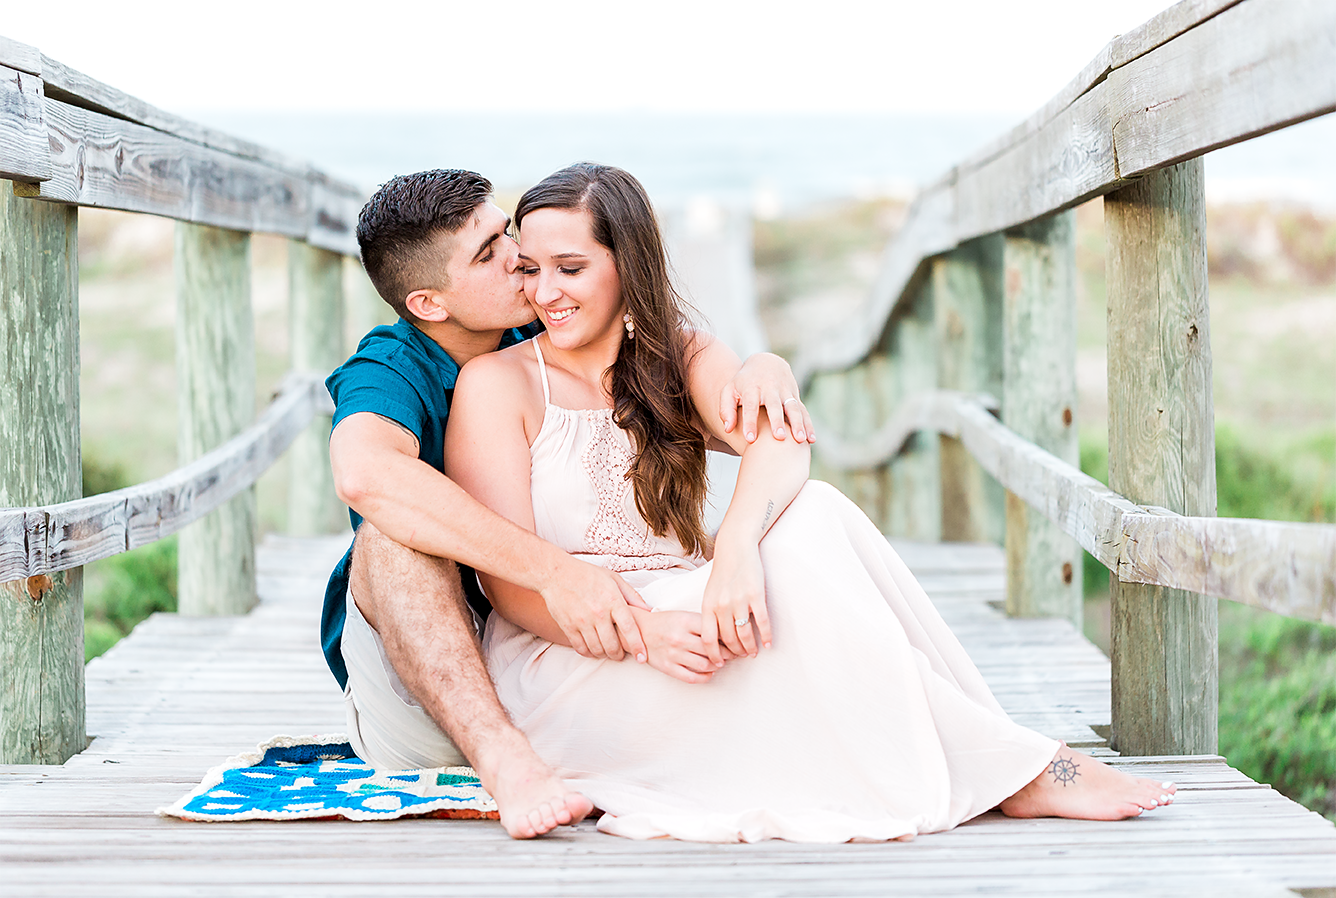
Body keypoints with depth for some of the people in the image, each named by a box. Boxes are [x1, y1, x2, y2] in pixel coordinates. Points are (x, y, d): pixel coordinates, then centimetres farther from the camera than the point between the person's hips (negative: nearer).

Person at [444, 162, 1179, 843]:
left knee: (809, 518, -25)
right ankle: (1010, 771, -23)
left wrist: (736, 546, -36)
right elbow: (509, 577, -12)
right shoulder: (497, 384, -3)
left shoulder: (678, 360, 10)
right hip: (560, 665, -4)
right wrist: (643, 630, -30)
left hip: (677, 622, 4)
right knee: (793, 565, -28)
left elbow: (780, 442, -13)